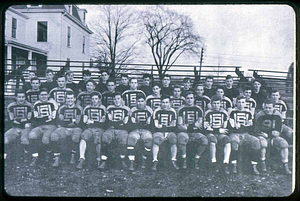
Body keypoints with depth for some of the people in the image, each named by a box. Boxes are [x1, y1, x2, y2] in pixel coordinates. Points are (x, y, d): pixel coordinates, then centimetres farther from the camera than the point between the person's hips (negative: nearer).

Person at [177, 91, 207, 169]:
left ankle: (196, 160, -7)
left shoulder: (198, 109, 13)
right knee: (181, 139, -36)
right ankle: (184, 160, -15)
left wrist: (188, 126, -10)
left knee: (205, 140, -28)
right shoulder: (182, 109, 8)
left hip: (196, 132, 2)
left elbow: (200, 124, 9)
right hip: (184, 132, -2)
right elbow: (180, 125, 1)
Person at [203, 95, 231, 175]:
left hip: (221, 134, 2)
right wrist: (219, 130, -7)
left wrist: (224, 130, -7)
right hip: (211, 133, -2)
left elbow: (226, 126, 15)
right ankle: (213, 164, -28)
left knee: (228, 142, -30)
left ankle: (225, 164, -32)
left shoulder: (224, 113, 14)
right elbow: (206, 127, -1)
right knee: (213, 141, -36)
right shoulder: (208, 113, 6)